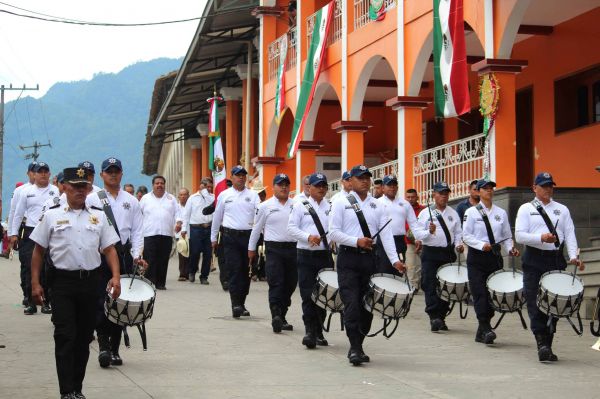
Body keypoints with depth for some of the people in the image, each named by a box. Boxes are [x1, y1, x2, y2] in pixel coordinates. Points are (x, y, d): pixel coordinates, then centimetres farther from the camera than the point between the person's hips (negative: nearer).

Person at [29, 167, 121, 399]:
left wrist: (116, 276, -6)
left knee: (84, 337, 9)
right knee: (65, 337, -7)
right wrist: (35, 283, -1)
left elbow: (109, 248, 9)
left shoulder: (98, 216, 10)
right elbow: (38, 251, 5)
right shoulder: (52, 216, 4)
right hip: (63, 282, -3)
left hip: (91, 282, 3)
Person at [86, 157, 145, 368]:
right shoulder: (91, 200, 5)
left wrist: (137, 255, -4)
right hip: (99, 254, -3)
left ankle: (115, 349, 12)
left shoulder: (131, 201, 12)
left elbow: (137, 231, 9)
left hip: (123, 254, 3)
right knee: (100, 301, -12)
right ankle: (104, 346, -11)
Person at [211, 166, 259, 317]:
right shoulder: (224, 195, 10)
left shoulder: (252, 195, 9)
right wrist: (213, 237, 19)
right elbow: (217, 217, 17)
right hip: (231, 236, -1)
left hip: (248, 235, 2)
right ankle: (236, 305, -14)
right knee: (234, 270, -11)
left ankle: (241, 303, 18)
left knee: (246, 271, 7)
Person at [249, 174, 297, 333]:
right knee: (276, 283, -12)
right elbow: (257, 228, 11)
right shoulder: (266, 206, 5)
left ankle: (282, 317, 19)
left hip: (293, 248, 3)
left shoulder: (296, 206, 10)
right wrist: (251, 248, 13)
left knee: (290, 284, 8)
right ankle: (275, 316, -18)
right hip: (274, 249, -3)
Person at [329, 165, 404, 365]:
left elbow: (386, 233, 3)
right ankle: (355, 349, -10)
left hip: (369, 258, 4)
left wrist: (394, 259, -8)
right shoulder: (341, 204, 2)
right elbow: (333, 232, -5)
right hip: (348, 259, -4)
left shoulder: (377, 205, 11)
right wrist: (357, 241, -17)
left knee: (367, 304, 6)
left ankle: (357, 345, 18)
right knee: (352, 303, -11)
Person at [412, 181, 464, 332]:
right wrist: (429, 232, -20)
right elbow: (417, 233, -3)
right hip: (431, 253, -4)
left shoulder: (453, 213, 14)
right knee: (431, 286, -11)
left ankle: (441, 317, 15)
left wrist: (459, 244, -3)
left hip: (448, 253, 4)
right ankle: (434, 317, -15)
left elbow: (458, 232, 15)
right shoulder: (425, 213, 2)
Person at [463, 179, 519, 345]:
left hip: (495, 256, 4)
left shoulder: (501, 213, 12)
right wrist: (482, 245, -17)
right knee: (480, 294, -12)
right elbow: (466, 236, -4)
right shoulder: (471, 212, 1)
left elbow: (507, 236, 14)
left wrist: (510, 249, -4)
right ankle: (486, 329, -16)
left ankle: (481, 332, 13)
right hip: (476, 257, -4)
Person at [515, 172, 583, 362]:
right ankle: (542, 343, -15)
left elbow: (570, 234, 7)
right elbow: (519, 235, -3)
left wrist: (573, 256, -8)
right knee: (535, 304, -11)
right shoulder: (526, 209, 7)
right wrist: (541, 238, -18)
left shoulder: (562, 209, 16)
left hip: (556, 259, 3)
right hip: (534, 260, -3)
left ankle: (547, 346, 10)